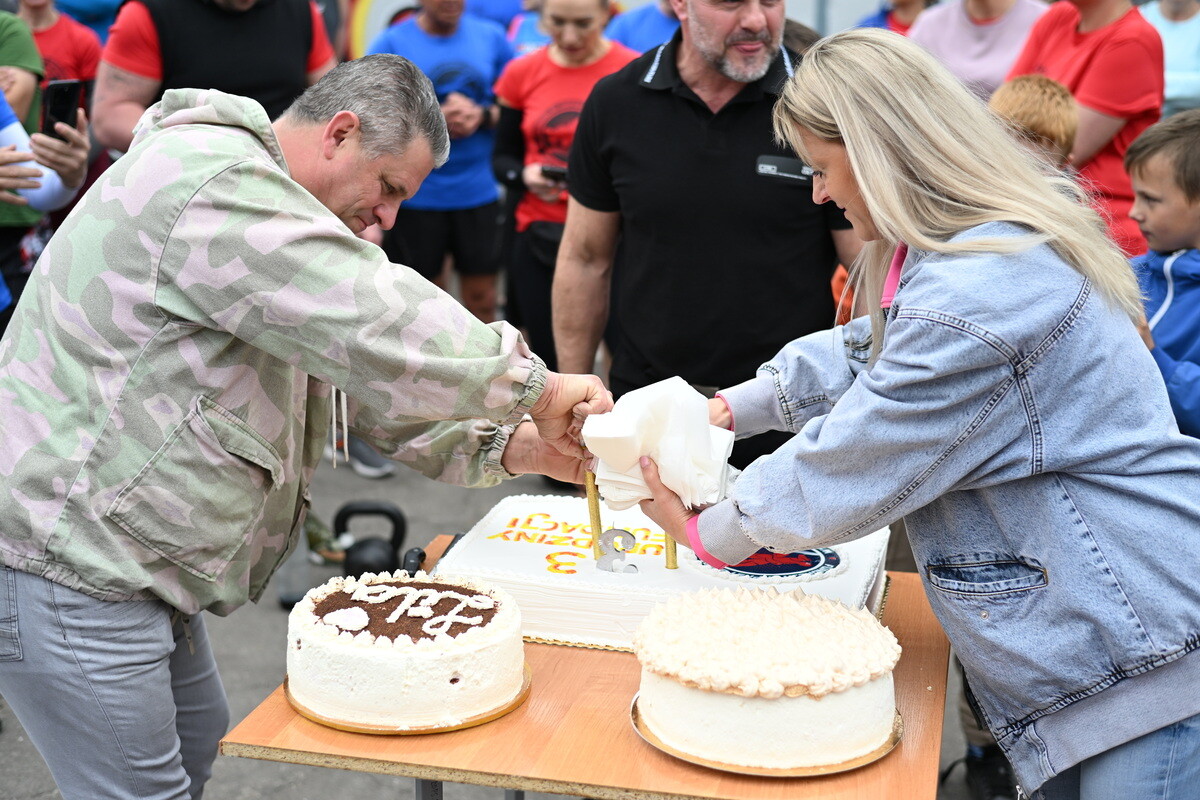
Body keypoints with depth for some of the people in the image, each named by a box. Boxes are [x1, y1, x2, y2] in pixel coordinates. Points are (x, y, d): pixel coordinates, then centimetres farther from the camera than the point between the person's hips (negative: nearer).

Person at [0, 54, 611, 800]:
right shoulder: (214, 180, -19)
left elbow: (356, 378, 15)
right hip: (61, 558, -11)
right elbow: (381, 333, -28)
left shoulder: (260, 199, 16)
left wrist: (514, 446, 3)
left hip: (124, 560, 11)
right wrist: (534, 385, -14)